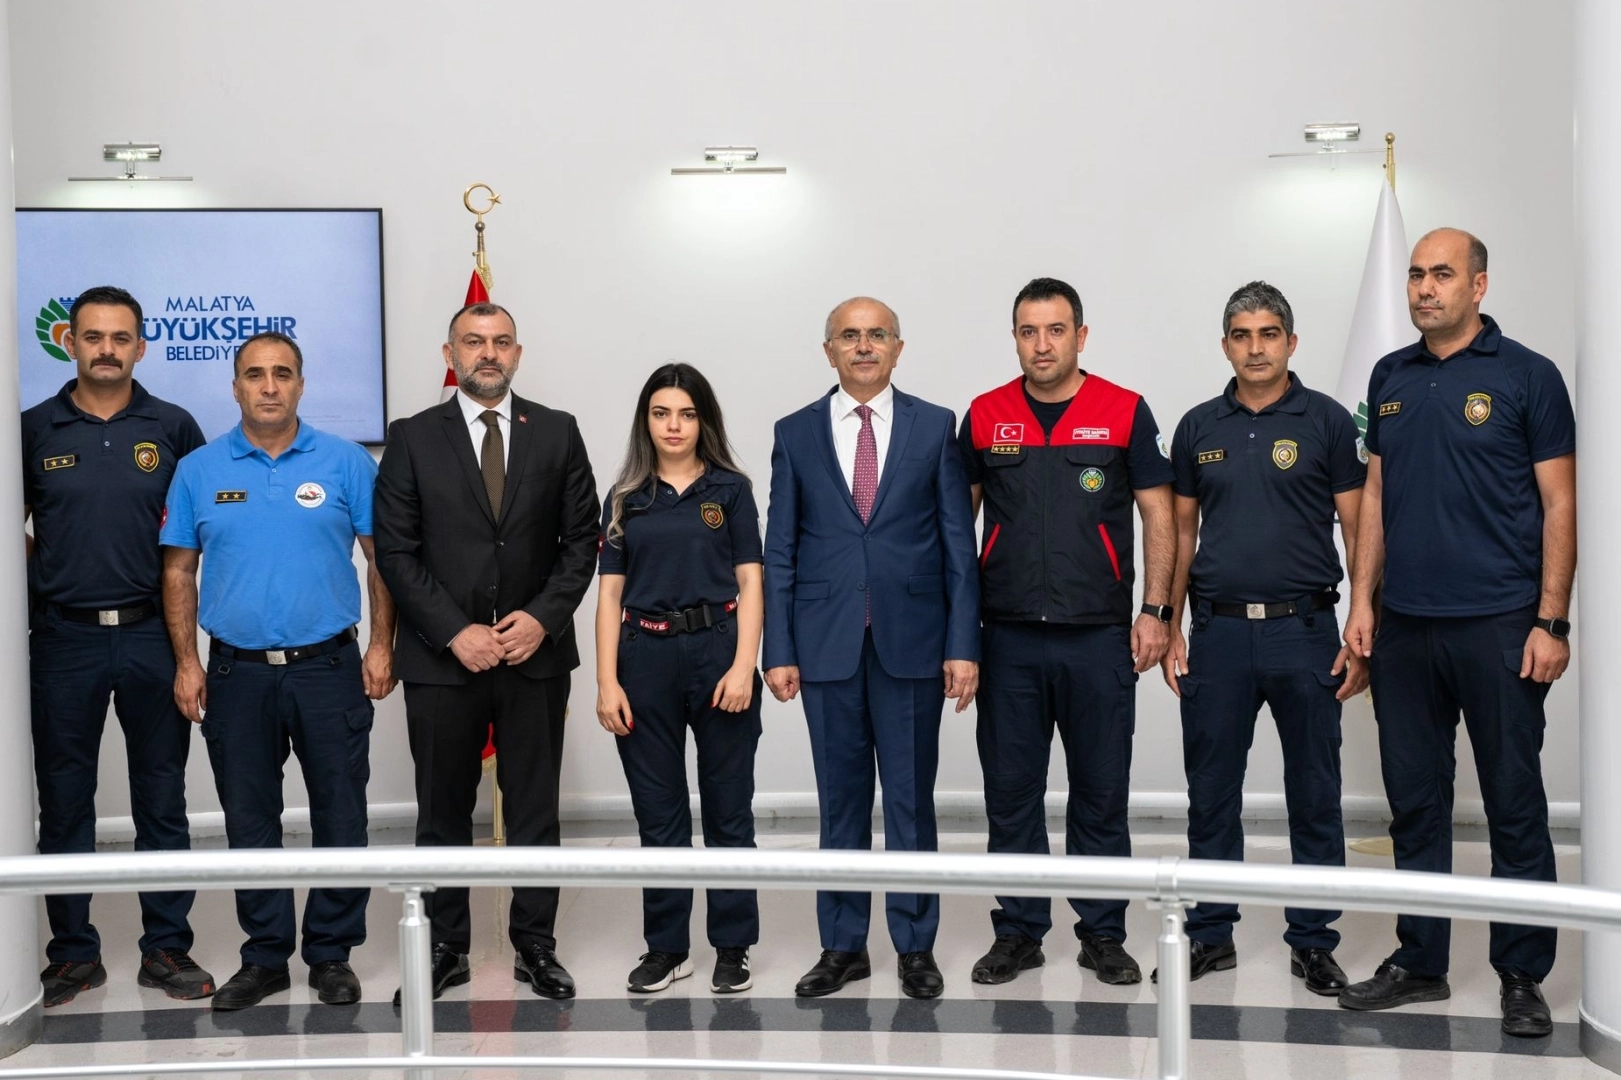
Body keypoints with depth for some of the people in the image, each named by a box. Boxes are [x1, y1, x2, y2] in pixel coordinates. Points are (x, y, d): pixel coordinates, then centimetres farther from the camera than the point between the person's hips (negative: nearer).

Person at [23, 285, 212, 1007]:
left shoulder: (173, 428, 4)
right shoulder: (34, 429, 4)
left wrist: (173, 577, -1)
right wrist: (42, 582, 0)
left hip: (151, 633, 0)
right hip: (63, 638, 0)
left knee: (162, 799, 6)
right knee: (64, 802, 7)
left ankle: (166, 946, 16)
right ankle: (73, 952, 19)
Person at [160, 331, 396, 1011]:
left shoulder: (346, 463, 0)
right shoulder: (199, 471, 5)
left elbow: (382, 558, 2)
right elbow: (179, 573, 8)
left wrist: (381, 647, -5)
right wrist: (186, 663, 1)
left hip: (328, 668, -1)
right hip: (236, 673, 2)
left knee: (340, 819, 3)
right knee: (249, 823, 9)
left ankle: (332, 953, 18)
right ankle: (265, 957, 22)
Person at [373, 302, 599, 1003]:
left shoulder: (557, 433, 5)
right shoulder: (412, 439, 1)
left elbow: (581, 539, 4)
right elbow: (396, 552, -3)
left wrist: (543, 617, -9)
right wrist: (455, 632, -12)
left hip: (536, 652, 1)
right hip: (441, 656, -1)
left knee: (534, 808, 8)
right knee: (443, 812, 8)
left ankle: (535, 946, 19)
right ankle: (446, 948, 20)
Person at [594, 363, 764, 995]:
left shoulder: (730, 490, 4)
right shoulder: (626, 499, 8)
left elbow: (750, 585, -1)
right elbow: (610, 592, 6)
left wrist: (743, 666, -12)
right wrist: (607, 682, -2)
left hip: (716, 651, -2)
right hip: (646, 657, 2)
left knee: (728, 809, 5)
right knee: (658, 813, 9)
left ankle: (732, 948, 15)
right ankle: (666, 948, 20)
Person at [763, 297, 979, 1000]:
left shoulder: (935, 427, 4)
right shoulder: (796, 433, 6)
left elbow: (959, 542, 2)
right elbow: (780, 550, 6)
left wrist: (962, 645, -5)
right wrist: (779, 650, -1)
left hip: (912, 640, -1)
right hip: (826, 644, 1)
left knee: (911, 798, 6)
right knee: (840, 799, 9)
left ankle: (915, 946, 18)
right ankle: (843, 946, 20)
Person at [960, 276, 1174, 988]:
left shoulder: (1125, 413, 0)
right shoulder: (984, 417, 5)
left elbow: (1159, 516, 3)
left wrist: (1155, 612, -4)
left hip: (1099, 637, -1)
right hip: (1009, 637, 2)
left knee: (1102, 792, 6)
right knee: (1010, 789, 6)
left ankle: (1104, 934, 18)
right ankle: (1018, 931, 18)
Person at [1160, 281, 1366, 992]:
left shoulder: (1327, 421, 0)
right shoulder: (1199, 427, 8)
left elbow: (1359, 531, -1)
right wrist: (1171, 629, 6)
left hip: (1304, 629, -2)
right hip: (1218, 632, 2)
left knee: (1314, 795, 5)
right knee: (1211, 793, 8)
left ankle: (1313, 940, 17)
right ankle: (1210, 933, 20)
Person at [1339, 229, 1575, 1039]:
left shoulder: (1527, 376, -3)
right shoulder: (1390, 379, 11)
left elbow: (1559, 504, -4)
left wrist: (1551, 621, -10)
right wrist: (1363, 600, 7)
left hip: (1498, 628, -4)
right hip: (1404, 629, 5)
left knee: (1515, 806, 3)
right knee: (1414, 803, 11)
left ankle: (1523, 977, 15)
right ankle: (1419, 962, 23)